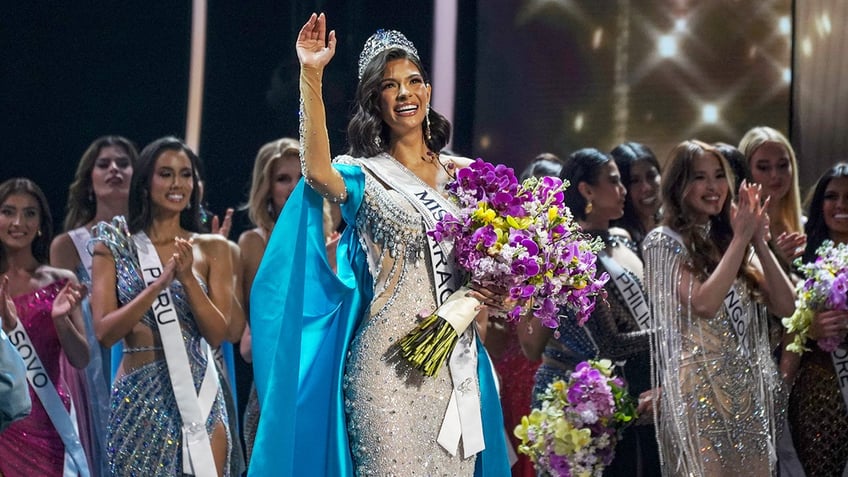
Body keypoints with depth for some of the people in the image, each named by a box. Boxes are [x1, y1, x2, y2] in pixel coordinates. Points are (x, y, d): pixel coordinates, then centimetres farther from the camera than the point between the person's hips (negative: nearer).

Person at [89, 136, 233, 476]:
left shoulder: (211, 248, 5)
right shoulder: (116, 247, 3)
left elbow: (217, 333, -1)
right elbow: (104, 332, -6)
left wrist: (187, 277, -14)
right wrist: (160, 284, -16)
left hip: (198, 394, 1)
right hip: (138, 397, 0)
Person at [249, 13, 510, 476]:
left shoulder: (460, 174, 13)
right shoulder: (364, 176, 0)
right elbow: (318, 173, -25)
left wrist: (493, 291, -2)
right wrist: (311, 76, -28)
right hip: (388, 359, -4)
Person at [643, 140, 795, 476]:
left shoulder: (731, 241, 14)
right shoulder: (664, 242, -4)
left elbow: (785, 306, 4)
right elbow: (704, 304, -20)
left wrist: (759, 242, -6)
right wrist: (741, 239, -14)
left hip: (750, 390, 6)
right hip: (699, 389, -6)